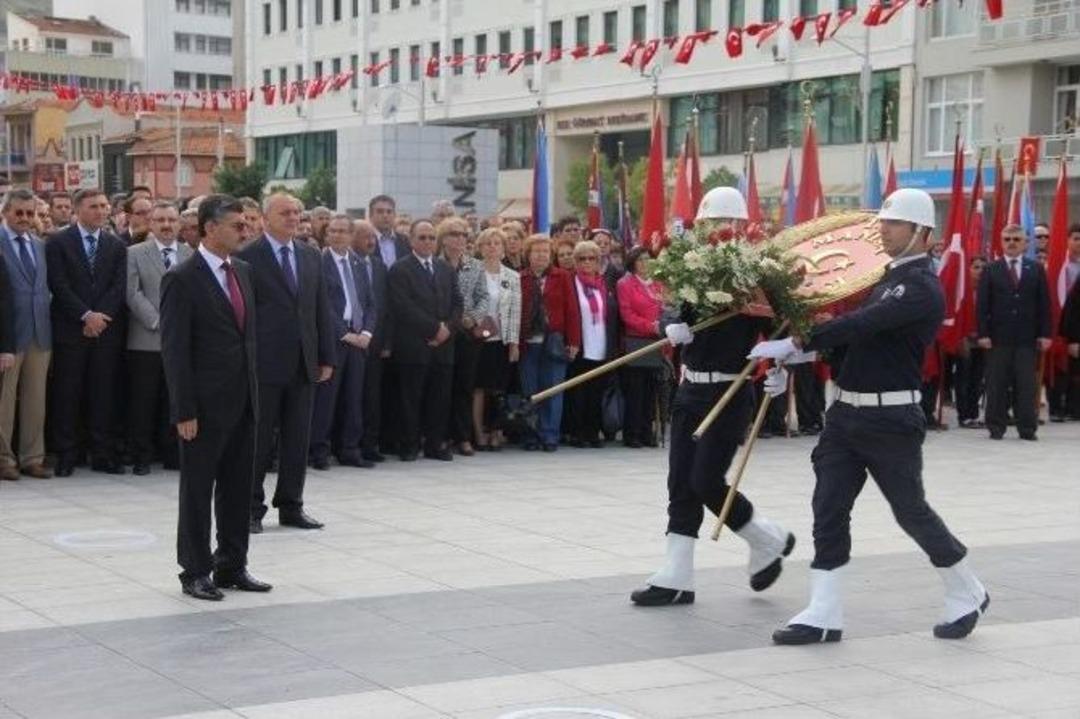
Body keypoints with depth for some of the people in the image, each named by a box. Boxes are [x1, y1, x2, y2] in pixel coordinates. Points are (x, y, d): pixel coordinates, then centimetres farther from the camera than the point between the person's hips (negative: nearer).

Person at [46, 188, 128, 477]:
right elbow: (59, 285, -6)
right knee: (67, 395, 0)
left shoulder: (116, 246, 12)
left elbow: (119, 287, 4)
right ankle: (66, 456, 5)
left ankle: (103, 455, 8)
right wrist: (86, 316, -13)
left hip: (107, 329, 3)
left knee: (104, 394, 3)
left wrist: (100, 317, -9)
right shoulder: (58, 243, 1)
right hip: (70, 330, -3)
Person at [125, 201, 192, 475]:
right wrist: (157, 322, -12)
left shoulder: (191, 255, 11)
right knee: (143, 403, 0)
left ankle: (171, 454, 13)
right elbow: (133, 294, -4)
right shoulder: (135, 254, 4)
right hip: (145, 341, -2)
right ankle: (142, 457, 8)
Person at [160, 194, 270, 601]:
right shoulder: (182, 279, -12)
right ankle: (195, 572, 13)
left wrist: (255, 389, 12)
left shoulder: (243, 271, 11)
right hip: (206, 405, -7)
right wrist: (184, 411, -16)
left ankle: (232, 567, 23)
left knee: (238, 489, 13)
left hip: (243, 401, 7)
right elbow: (174, 349, -13)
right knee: (198, 491, 4)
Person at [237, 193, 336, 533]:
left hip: (303, 363, 5)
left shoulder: (311, 257, 12)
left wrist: (326, 357, 8)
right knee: (258, 438, 2)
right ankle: (252, 508, 10)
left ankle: (291, 506, 18)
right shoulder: (247, 257, -6)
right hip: (264, 364, -5)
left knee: (298, 438, 9)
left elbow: (322, 309, 13)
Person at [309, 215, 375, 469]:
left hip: (358, 340, 6)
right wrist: (345, 334, -12)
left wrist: (366, 332, 0)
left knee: (354, 398, 7)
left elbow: (368, 303, 16)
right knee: (325, 397, -4)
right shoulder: (319, 262, -5)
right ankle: (319, 451, 3)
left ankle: (349, 450, 13)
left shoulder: (358, 264, 15)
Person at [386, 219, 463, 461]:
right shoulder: (400, 269, -2)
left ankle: (435, 444, 11)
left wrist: (447, 327, -5)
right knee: (411, 397, -1)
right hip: (413, 346, -5)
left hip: (443, 344, 5)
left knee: (440, 397, 4)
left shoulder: (446, 269, 17)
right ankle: (410, 446, 5)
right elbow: (403, 307, -12)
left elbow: (457, 303, 13)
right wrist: (434, 327, -12)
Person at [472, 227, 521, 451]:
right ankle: (479, 435, 3)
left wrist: (514, 343, 1)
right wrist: (472, 325, -11)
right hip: (477, 338, -2)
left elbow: (515, 313, 5)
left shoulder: (512, 278, 7)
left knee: (498, 389, 2)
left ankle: (494, 433, 10)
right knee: (478, 388, -2)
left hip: (501, 340, 2)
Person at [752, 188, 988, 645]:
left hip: (891, 419, -8)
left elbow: (864, 324, -26)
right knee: (829, 508, 1)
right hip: (847, 413, 8)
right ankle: (824, 614, 3)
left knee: (911, 512, 5)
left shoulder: (922, 286, -16)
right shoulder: (889, 278, 13)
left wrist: (796, 344, -27)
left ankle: (967, 595, 25)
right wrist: (806, 352, 5)